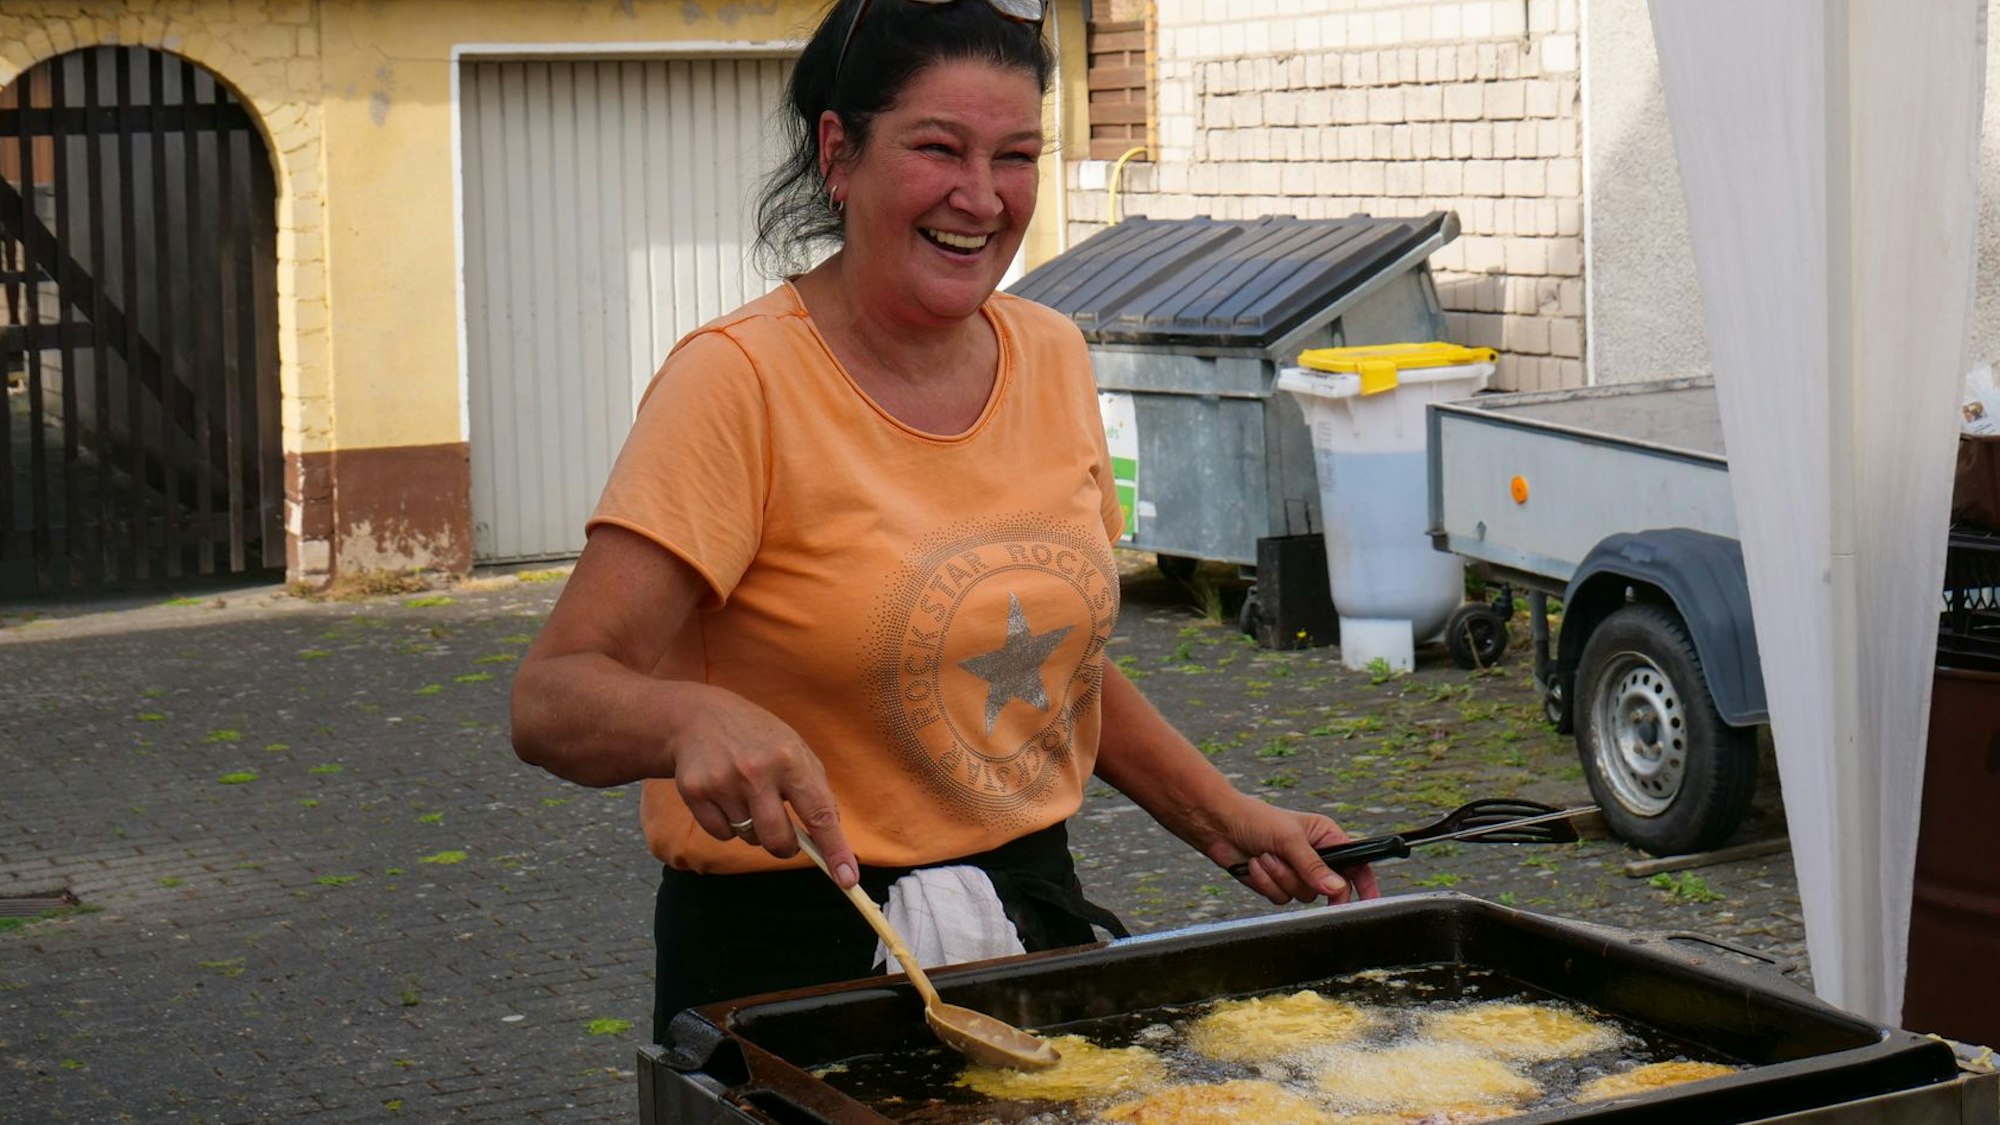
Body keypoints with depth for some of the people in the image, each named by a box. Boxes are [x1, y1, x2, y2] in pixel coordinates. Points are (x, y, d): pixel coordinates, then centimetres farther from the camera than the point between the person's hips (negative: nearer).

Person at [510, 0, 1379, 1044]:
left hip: (1037, 913, 6)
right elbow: (552, 697, -21)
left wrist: (1228, 821, 10)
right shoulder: (741, 382, -14)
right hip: (795, 954, -5)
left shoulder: (1051, 356, 5)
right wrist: (695, 717, -40)